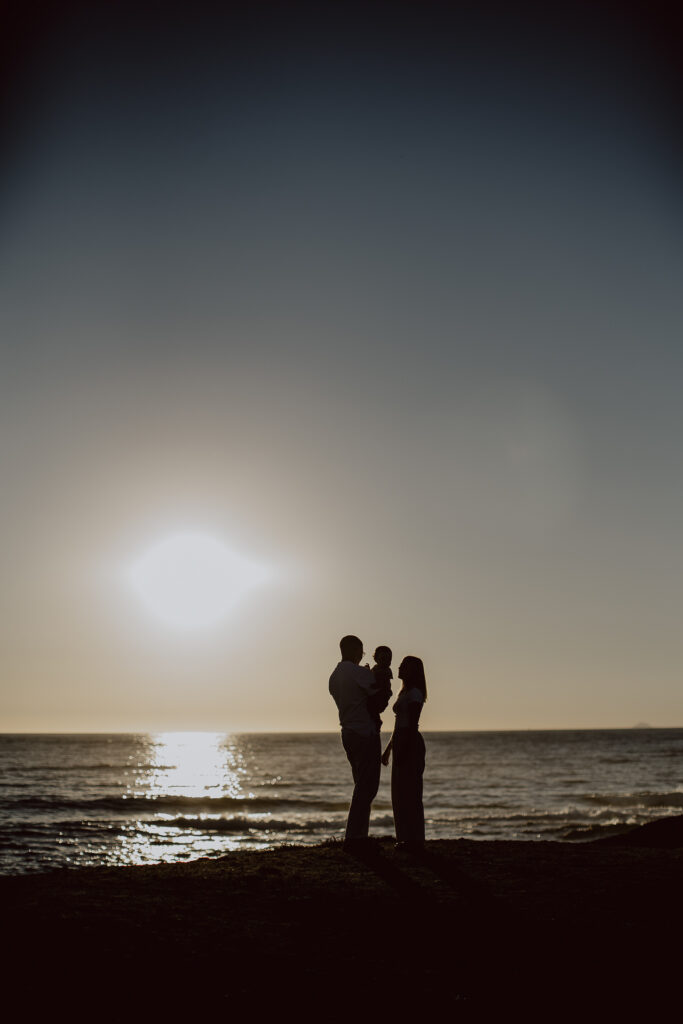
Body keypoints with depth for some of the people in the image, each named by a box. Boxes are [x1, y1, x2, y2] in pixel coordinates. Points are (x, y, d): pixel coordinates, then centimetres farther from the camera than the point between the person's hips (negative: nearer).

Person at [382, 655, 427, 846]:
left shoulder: (415, 693, -11)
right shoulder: (404, 693, 18)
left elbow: (412, 724, -18)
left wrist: (403, 749, -22)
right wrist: (388, 749, 22)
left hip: (411, 744, -10)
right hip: (401, 744, 10)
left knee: (409, 792, -7)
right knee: (400, 793, 11)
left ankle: (414, 838, -2)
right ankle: (406, 837, 16)